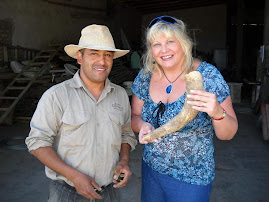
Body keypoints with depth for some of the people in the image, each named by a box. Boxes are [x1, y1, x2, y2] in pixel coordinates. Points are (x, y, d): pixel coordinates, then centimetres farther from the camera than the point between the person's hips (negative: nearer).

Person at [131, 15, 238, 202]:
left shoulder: (208, 75, -15)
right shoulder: (145, 77, -5)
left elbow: (227, 134, -13)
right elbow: (134, 116, 5)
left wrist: (217, 113, -34)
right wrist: (142, 125, -18)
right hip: (151, 169, 4)